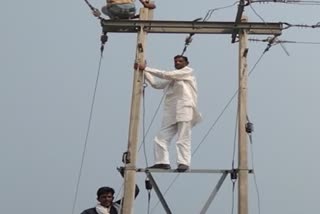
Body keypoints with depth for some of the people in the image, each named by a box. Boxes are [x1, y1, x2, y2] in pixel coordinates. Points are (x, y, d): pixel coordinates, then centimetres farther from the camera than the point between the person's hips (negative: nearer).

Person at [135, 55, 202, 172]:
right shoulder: (171, 78, 27)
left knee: (183, 139, -12)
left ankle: (184, 163, -12)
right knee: (161, 138, -1)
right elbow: (156, 84, 21)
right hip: (171, 112, 7)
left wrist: (147, 68, -4)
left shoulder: (188, 71, 6)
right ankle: (162, 162, 1)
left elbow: (167, 74, -4)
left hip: (185, 110, -7)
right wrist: (144, 71, 10)